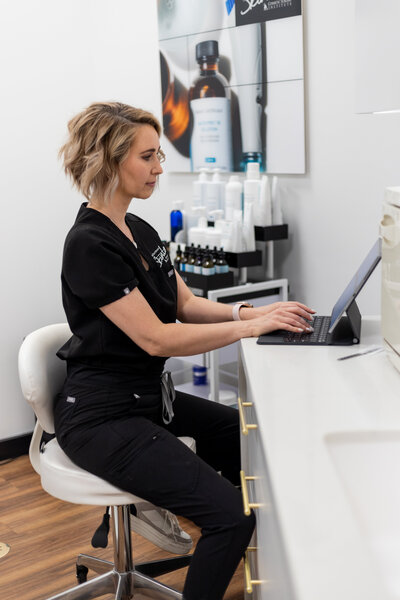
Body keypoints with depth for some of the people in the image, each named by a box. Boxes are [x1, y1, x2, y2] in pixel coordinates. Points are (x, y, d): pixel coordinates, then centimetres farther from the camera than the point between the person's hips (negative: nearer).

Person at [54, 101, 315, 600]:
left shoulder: (141, 232, 8)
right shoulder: (90, 245, -21)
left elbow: (185, 304, 10)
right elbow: (156, 338, -23)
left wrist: (250, 311, -7)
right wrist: (250, 328, -19)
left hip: (146, 395, 10)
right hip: (103, 416, -10)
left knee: (237, 429, 25)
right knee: (234, 515, -18)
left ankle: (158, 505, 35)